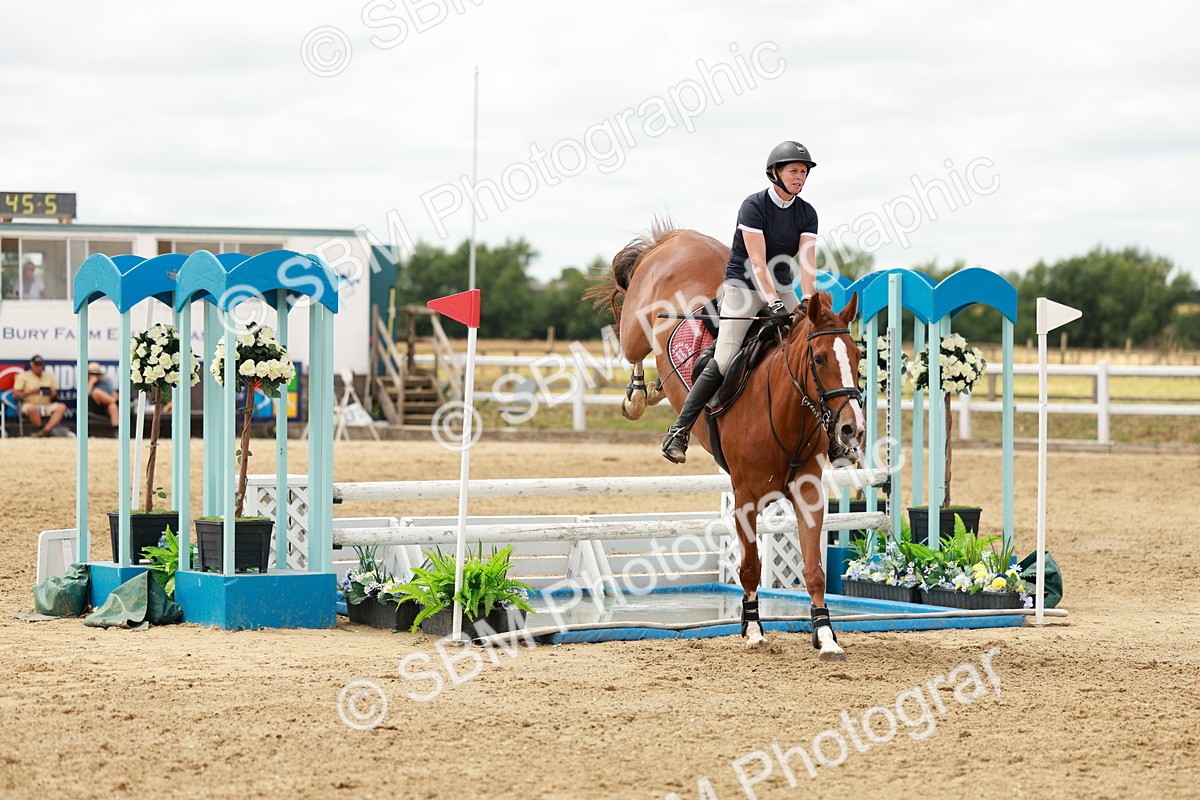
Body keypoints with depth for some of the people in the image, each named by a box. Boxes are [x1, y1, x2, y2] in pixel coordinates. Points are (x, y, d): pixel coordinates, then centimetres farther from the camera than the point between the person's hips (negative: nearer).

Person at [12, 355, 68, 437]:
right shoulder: (23, 376, 7)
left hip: (47, 405, 4)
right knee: (31, 409, -41)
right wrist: (29, 393, -16)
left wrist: (53, 394, -9)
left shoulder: (49, 376, 18)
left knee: (62, 407, -26)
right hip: (30, 404, -4)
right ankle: (40, 429, -21)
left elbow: (55, 394, 16)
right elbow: (15, 394, 0)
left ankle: (46, 430, -39)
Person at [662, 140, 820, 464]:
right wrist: (774, 304, -31)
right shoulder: (754, 206, -14)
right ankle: (679, 431, -13)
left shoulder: (807, 213, 2)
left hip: (781, 288, 6)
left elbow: (807, 262, -7)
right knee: (722, 363, -18)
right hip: (743, 286, -6)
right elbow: (757, 262, -22)